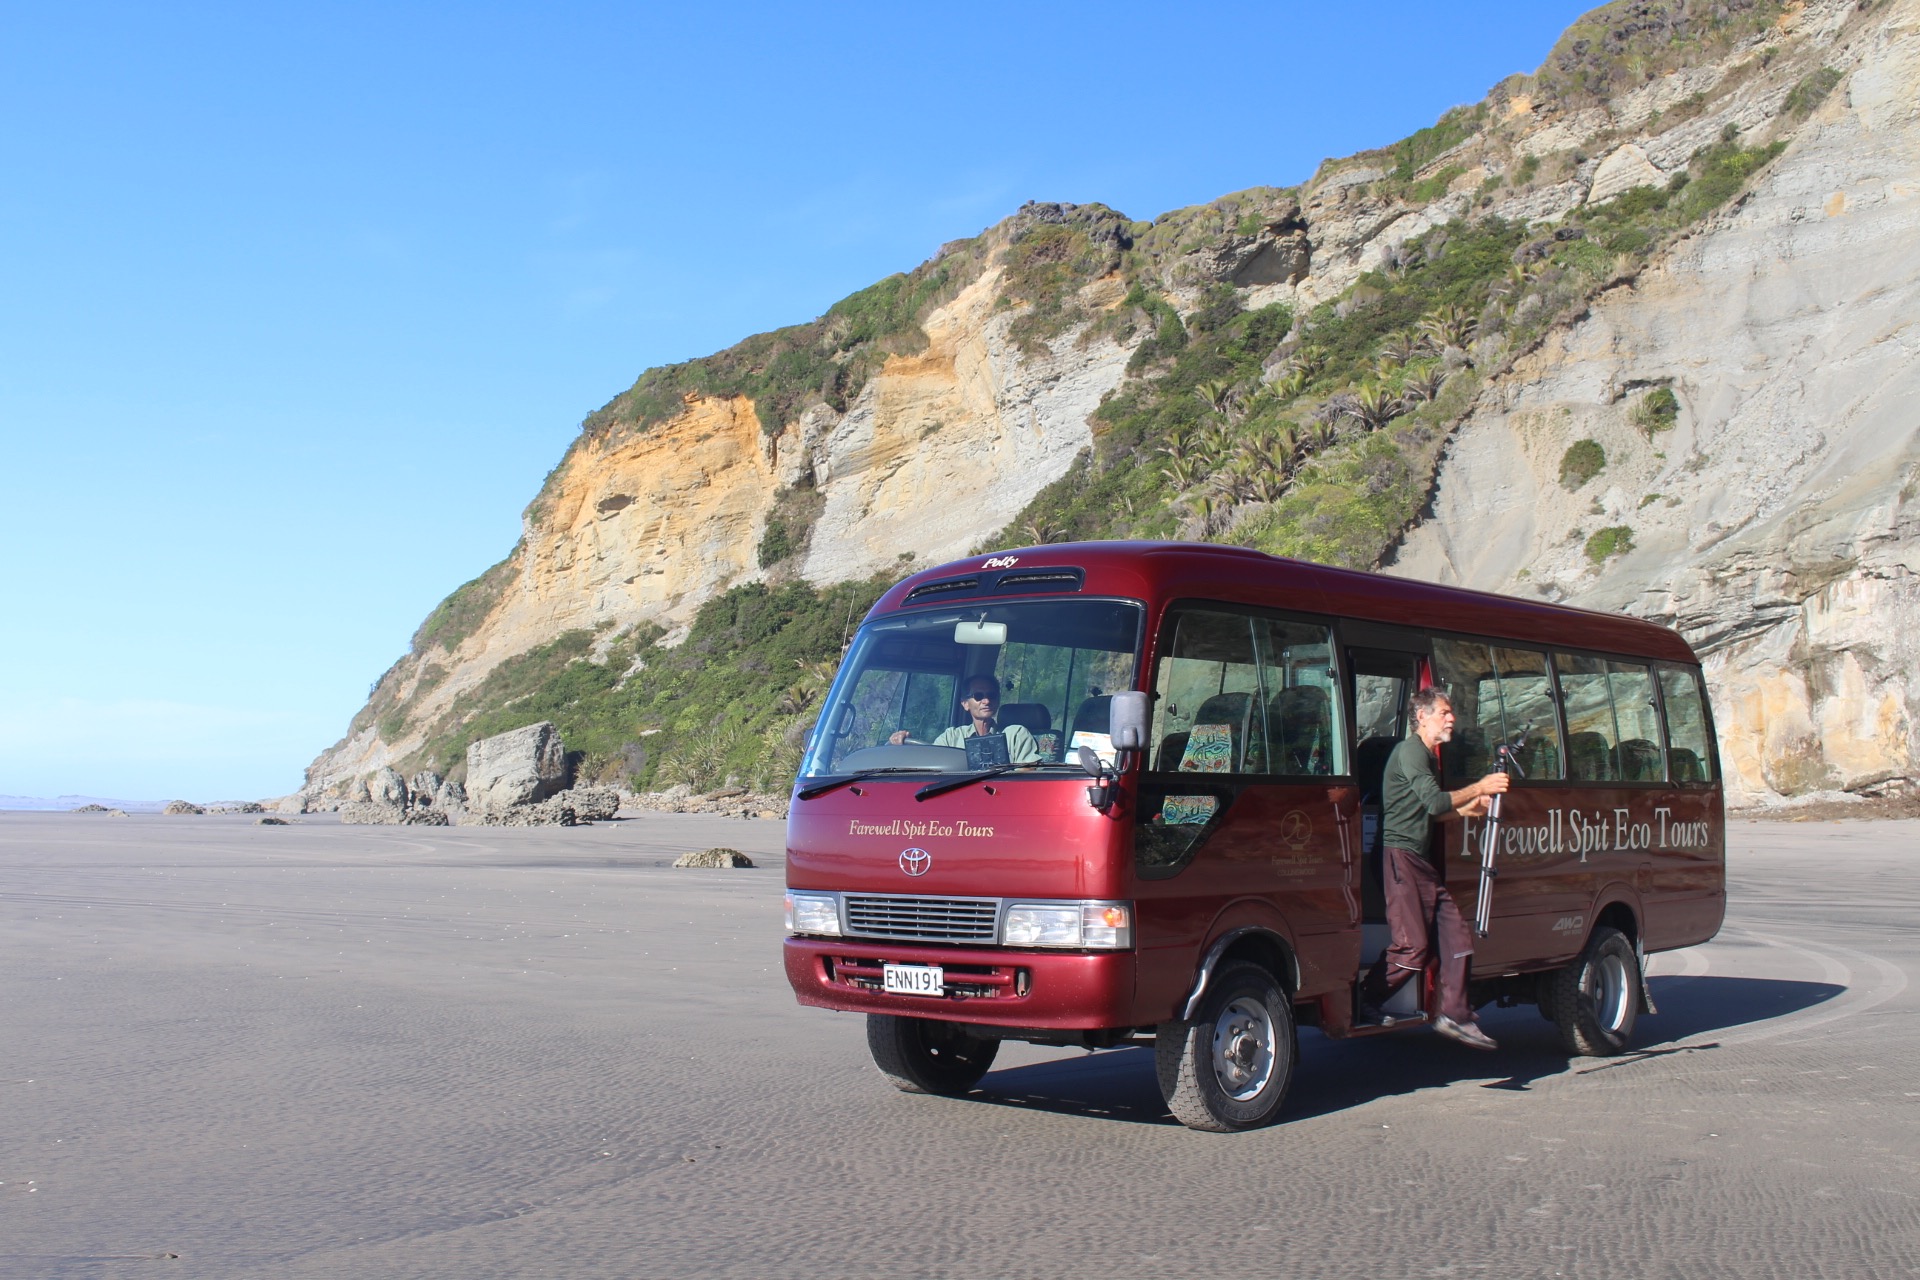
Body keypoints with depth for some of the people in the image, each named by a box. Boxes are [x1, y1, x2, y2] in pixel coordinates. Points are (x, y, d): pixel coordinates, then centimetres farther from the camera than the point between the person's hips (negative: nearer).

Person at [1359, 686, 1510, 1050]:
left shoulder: (1429, 756, 23)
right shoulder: (1410, 751, -10)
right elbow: (1435, 802, -21)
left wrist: (1467, 809, 14)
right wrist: (1479, 788, -12)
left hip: (1423, 862, 10)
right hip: (1401, 857, -10)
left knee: (1457, 937, 3)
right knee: (1413, 946, -12)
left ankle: (1455, 1016, 7)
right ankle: (1364, 1004, -1)